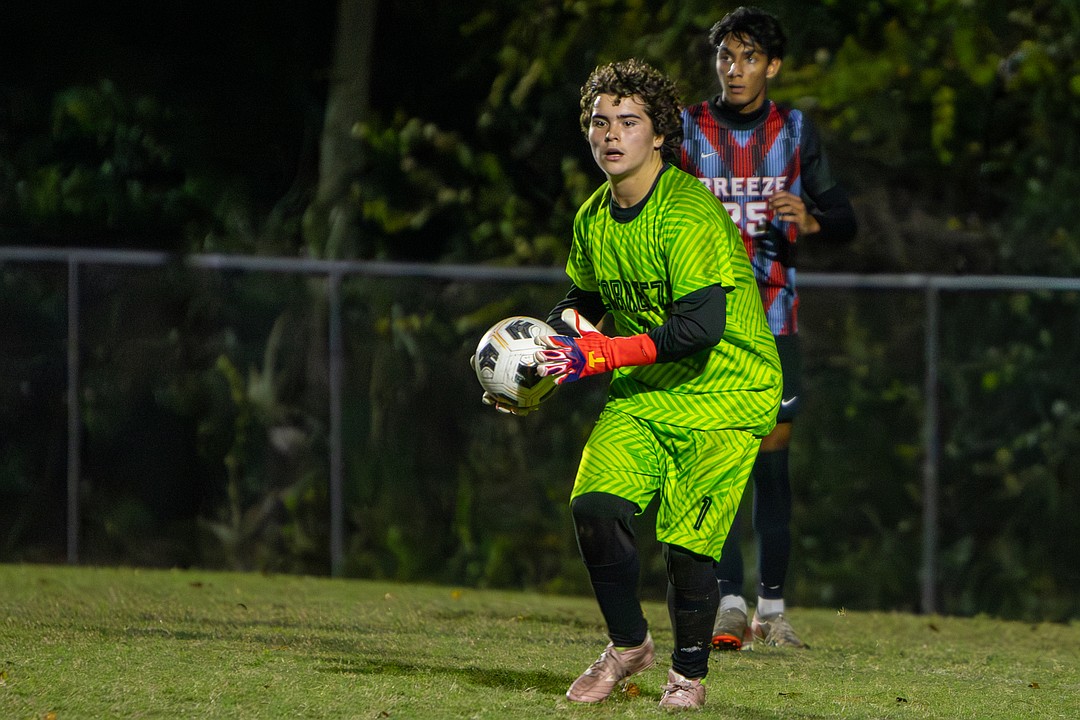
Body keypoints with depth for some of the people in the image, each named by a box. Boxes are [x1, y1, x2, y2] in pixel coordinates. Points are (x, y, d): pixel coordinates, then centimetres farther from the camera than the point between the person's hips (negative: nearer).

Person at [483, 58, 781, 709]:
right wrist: (543, 351, 4)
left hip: (725, 392, -6)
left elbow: (700, 326, -27)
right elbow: (586, 301, 23)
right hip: (642, 393, 6)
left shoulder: (690, 212, -20)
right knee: (595, 505, -16)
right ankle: (628, 644, 7)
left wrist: (595, 355, -27)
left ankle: (689, 673, 12)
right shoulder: (594, 217, 5)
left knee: (687, 543, -14)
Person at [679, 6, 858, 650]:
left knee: (772, 457, 3)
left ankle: (772, 607, 12)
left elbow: (844, 222, 7)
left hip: (774, 319, 1)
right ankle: (729, 604, -15)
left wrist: (810, 221, -13)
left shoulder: (796, 132, 5)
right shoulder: (687, 130, 2)